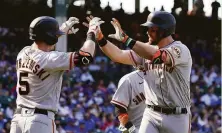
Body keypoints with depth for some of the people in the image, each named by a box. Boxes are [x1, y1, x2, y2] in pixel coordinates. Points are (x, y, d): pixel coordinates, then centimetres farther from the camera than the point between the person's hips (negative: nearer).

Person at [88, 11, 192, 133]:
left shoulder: (181, 50, -13)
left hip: (176, 117, -5)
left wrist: (125, 39, -32)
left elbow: (157, 56, -31)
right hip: (151, 115, 5)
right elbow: (118, 56, 1)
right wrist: (100, 38, -15)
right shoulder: (146, 50, 9)